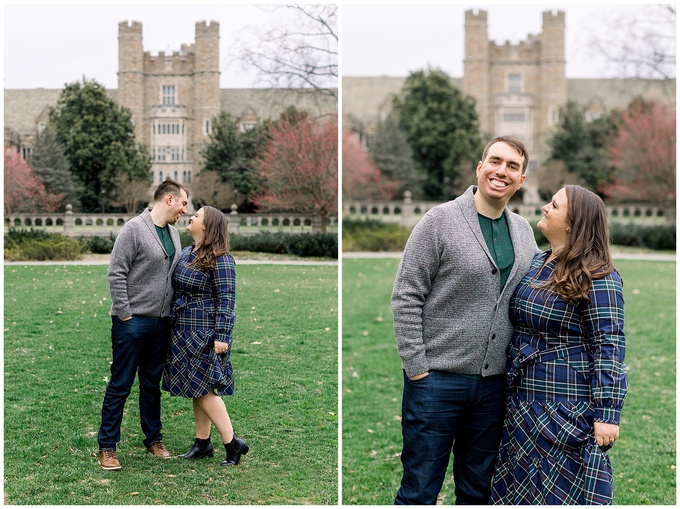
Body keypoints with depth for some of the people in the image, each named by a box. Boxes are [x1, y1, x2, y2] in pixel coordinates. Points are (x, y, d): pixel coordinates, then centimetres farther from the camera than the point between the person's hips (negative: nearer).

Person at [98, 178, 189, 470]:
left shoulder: (173, 232, 13)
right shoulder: (134, 229, -11)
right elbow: (116, 274, -14)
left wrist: (174, 314, 13)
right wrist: (124, 313, -14)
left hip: (161, 322, 7)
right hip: (132, 322, -7)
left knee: (152, 384, 15)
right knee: (120, 385, -1)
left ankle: (153, 439, 25)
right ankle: (107, 447, 6)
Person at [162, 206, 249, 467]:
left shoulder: (220, 259, -15)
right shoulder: (185, 253, 11)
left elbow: (226, 299, -17)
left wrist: (221, 336, -21)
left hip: (205, 333, -9)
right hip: (184, 331, 9)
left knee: (203, 389, -8)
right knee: (197, 389, 12)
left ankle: (232, 443, -1)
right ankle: (202, 444, 20)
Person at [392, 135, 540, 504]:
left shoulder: (524, 231, 10)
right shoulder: (440, 220, -7)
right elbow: (405, 298, -9)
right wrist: (416, 368, -13)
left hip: (493, 384, 5)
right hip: (437, 379, -5)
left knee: (477, 493, 15)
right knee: (419, 492, 2)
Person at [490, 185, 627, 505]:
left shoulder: (596, 277, -15)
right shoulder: (534, 263, 8)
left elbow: (608, 346, -18)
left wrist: (607, 413, -22)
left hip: (567, 408, -8)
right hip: (523, 404, 8)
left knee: (565, 493, 3)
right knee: (518, 490, 15)